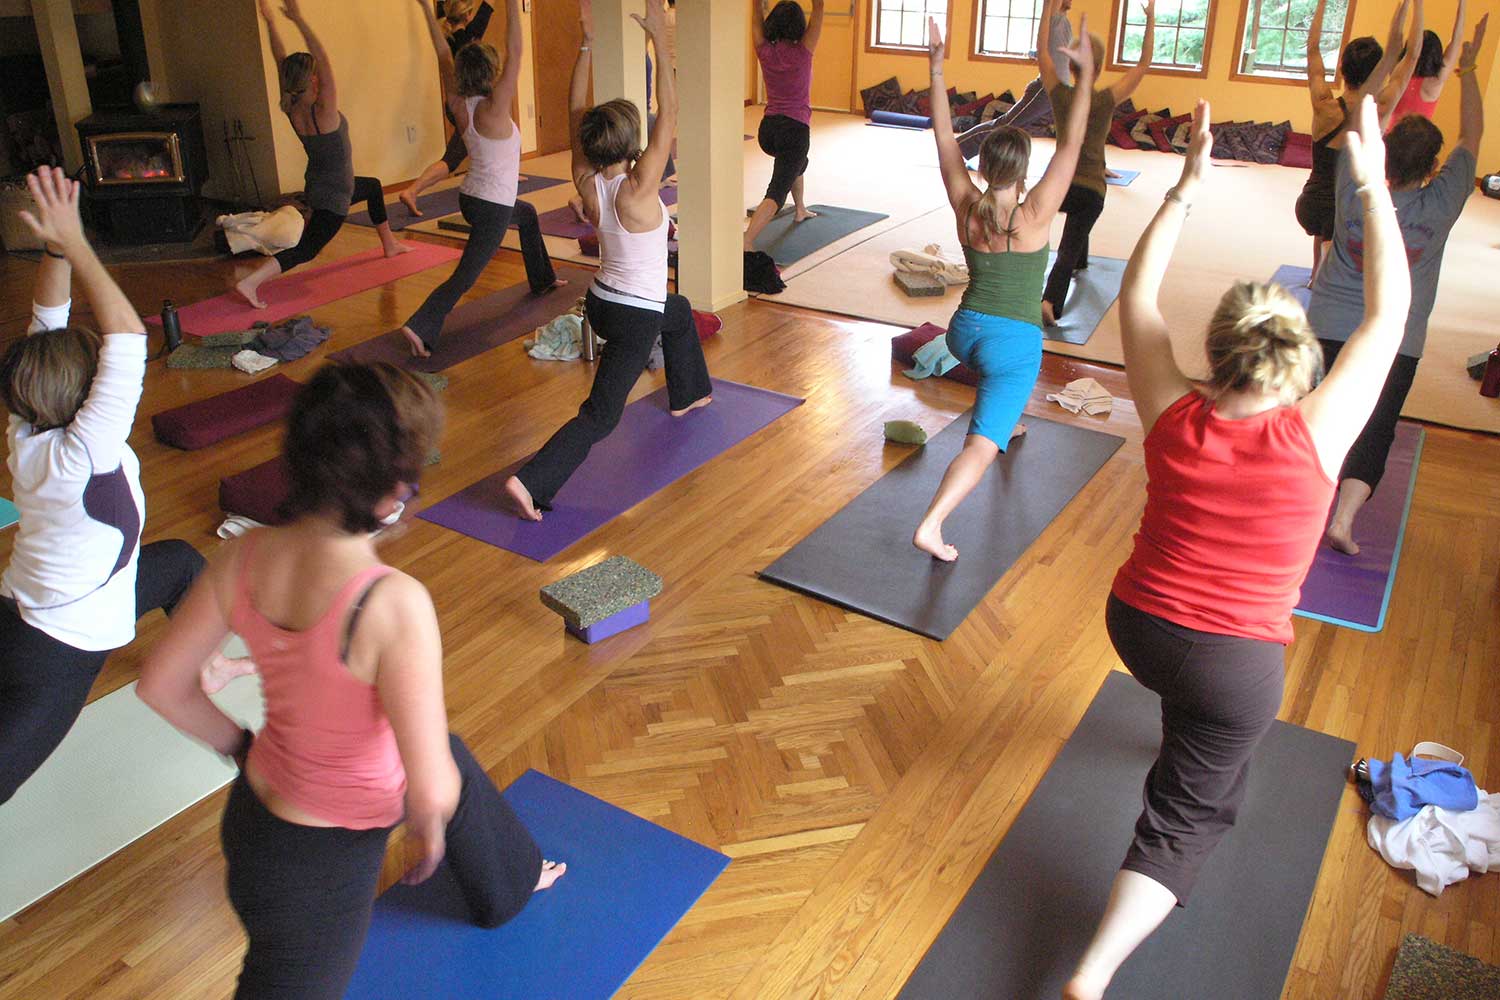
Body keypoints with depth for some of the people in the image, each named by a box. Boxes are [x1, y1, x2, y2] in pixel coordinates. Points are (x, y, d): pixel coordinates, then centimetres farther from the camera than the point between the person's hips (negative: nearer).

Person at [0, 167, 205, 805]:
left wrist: (58, 246, -16)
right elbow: (128, 335, -35)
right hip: (54, 659, -9)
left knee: (181, 560, 25)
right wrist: (73, 244, -31)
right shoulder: (81, 456, -31)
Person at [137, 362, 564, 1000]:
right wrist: (429, 826, -9)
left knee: (455, 759, 32)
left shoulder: (245, 557, -17)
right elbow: (431, 790, -32)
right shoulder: (393, 604, -37)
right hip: (318, 858, -7)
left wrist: (244, 747, 10)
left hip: (264, 795, 8)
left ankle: (510, 881, 64)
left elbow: (160, 686, -5)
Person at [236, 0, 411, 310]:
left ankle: (389, 244, 50)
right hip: (333, 197, -9)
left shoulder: (291, 108, -6)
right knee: (305, 250, -11)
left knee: (373, 187, 33)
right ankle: (250, 282, -26)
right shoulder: (323, 111, -26)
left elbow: (281, 61, -1)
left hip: (317, 185, 9)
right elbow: (324, 60, -33)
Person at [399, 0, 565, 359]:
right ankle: (421, 327, -23)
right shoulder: (493, 110, -21)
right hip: (492, 209, -9)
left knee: (527, 215, 35)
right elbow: (515, 55, -26)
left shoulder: (459, 105, -2)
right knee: (465, 276, -10)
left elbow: (443, 56, 6)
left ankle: (541, 279, 49)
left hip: (470, 197, 9)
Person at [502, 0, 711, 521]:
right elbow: (668, 113, -26)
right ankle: (531, 482, -18)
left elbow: (575, 112, -3)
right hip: (635, 319, -8)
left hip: (600, 302, 8)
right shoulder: (638, 188, -25)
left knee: (680, 313, 36)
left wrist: (587, 44, -6)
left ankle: (687, 395, 53)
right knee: (600, 414, -5)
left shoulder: (587, 184, -9)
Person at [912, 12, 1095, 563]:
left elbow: (944, 139, 1)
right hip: (1015, 342, -6)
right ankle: (931, 526, -25)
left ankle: (1008, 422, 65)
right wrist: (1085, 74, -12)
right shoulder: (1035, 214, -15)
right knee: (981, 445, -11)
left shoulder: (966, 206, -5)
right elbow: (1071, 145, -14)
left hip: (965, 331, 6)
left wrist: (936, 68, 3)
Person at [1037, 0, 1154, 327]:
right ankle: (1050, 302, -24)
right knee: (1067, 251, 0)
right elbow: (1144, 64, -4)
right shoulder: (1107, 100, -14)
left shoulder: (1059, 94, -9)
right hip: (1092, 190, -3)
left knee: (1080, 211, 38)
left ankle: (1081, 263, 55)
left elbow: (1042, 49, 2)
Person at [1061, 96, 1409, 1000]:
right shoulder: (1315, 434, -18)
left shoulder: (1173, 418, -12)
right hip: (1235, 663, -3)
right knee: (1189, 815, 9)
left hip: (1136, 625, 3)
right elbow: (1389, 313, -6)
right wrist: (1374, 185, -1)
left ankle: (1187, 732, 66)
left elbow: (1137, 295, 3)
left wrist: (1186, 189, 2)